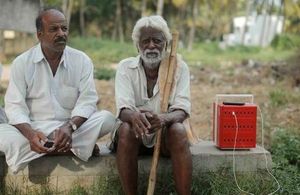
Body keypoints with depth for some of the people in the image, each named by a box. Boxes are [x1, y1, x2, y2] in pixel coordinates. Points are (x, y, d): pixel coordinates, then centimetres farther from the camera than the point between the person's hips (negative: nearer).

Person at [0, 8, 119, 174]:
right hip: (34, 129, 0)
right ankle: (72, 149, -22)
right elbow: (15, 106, -6)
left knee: (107, 119, -24)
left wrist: (70, 127, -26)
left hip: (72, 128, 0)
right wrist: (30, 134, -27)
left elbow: (87, 101, -5)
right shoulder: (21, 63, -1)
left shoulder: (82, 60, 1)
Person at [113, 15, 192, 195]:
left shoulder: (179, 67, -5)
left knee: (178, 130, -32)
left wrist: (164, 118, -40)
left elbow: (182, 110, -15)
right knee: (126, 129, -32)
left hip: (166, 134, 0)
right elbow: (123, 108, -17)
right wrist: (134, 116, -43)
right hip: (136, 134, 0)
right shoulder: (125, 67, -4)